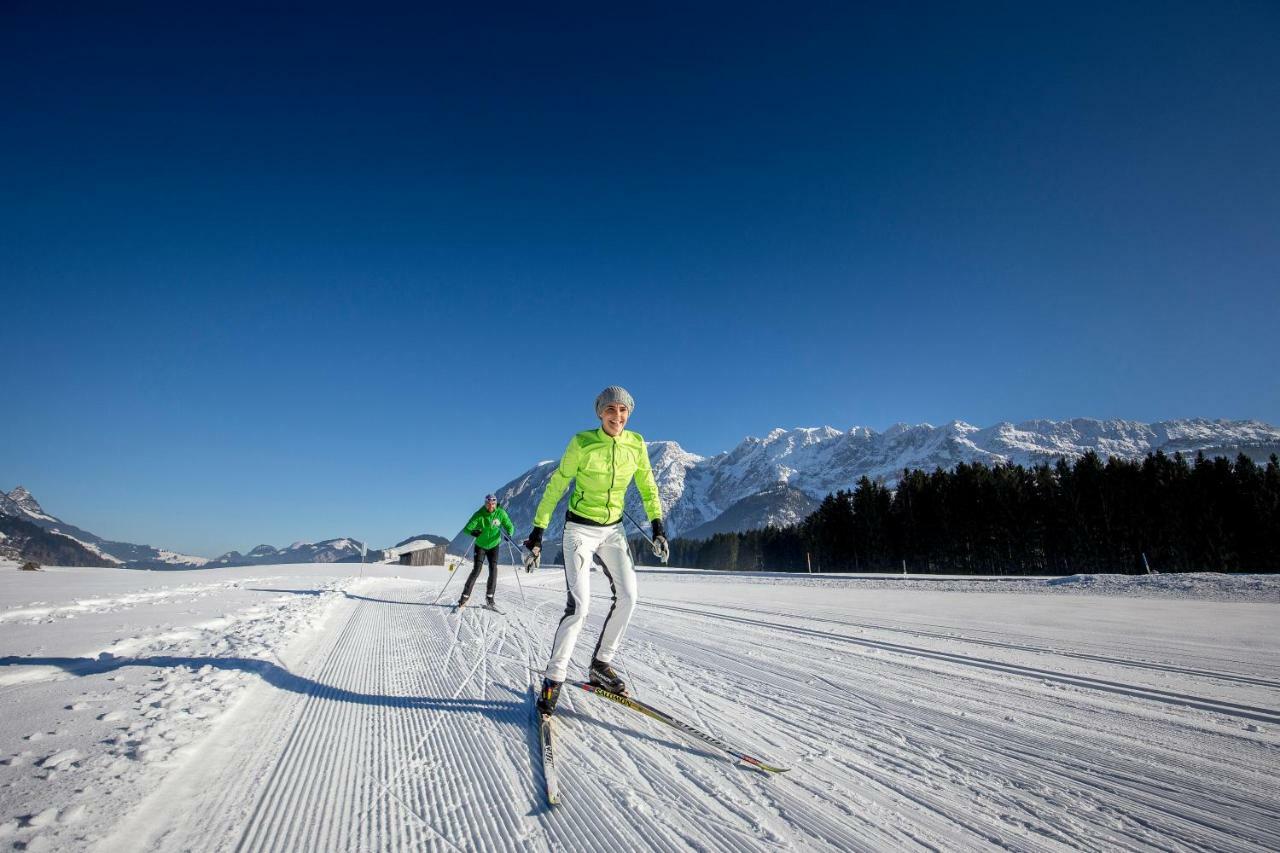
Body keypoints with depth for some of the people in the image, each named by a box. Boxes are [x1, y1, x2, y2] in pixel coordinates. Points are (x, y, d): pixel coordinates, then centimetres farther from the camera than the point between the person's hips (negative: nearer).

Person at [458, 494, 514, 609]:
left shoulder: (501, 513, -14)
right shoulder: (479, 514, -19)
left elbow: (510, 526, -5)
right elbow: (467, 529, -21)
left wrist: (509, 533, -28)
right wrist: (473, 532, -44)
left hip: (494, 545, 2)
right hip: (480, 545, -1)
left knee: (493, 569, -10)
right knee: (476, 570, -10)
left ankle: (489, 597, 1)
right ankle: (465, 595, 1)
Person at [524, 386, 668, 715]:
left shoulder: (636, 444, -4)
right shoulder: (582, 442, -16)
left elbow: (647, 487, 7)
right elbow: (556, 486, -9)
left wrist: (658, 526, 1)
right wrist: (538, 530, -8)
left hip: (613, 530, 5)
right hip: (580, 528, -5)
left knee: (627, 597, -1)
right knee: (579, 604, -13)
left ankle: (600, 665, 18)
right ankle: (553, 679, 3)